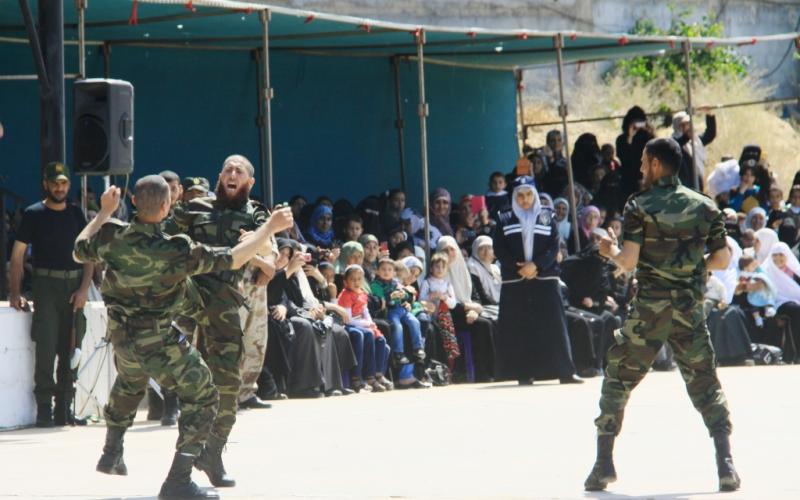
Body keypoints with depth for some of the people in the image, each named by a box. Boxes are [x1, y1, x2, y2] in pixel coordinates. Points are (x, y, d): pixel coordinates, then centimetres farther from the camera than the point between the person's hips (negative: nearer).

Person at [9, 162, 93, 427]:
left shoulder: (75, 214, 12)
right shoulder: (34, 214, 1)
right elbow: (18, 254, 0)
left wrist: (84, 288, -1)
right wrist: (15, 292, -9)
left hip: (74, 285, 4)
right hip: (46, 283, -4)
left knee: (71, 348, 2)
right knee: (45, 346, -11)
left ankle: (64, 410, 6)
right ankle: (44, 409, -8)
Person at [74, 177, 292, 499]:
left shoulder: (111, 236, -11)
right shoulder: (174, 252, -26)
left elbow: (80, 250, 12)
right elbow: (232, 259, -22)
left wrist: (104, 211, 21)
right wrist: (271, 227, -14)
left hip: (121, 336, 7)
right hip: (158, 342, -7)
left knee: (130, 384, 36)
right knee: (202, 397, 4)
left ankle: (111, 455, 46)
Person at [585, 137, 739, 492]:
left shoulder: (639, 206, -5)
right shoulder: (705, 207, 5)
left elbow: (628, 262, -11)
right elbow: (722, 260, 5)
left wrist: (610, 251, 11)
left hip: (649, 309, -2)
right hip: (690, 308, 2)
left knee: (617, 380, 12)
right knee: (705, 384, 10)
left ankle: (604, 464, 8)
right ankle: (726, 464, -4)